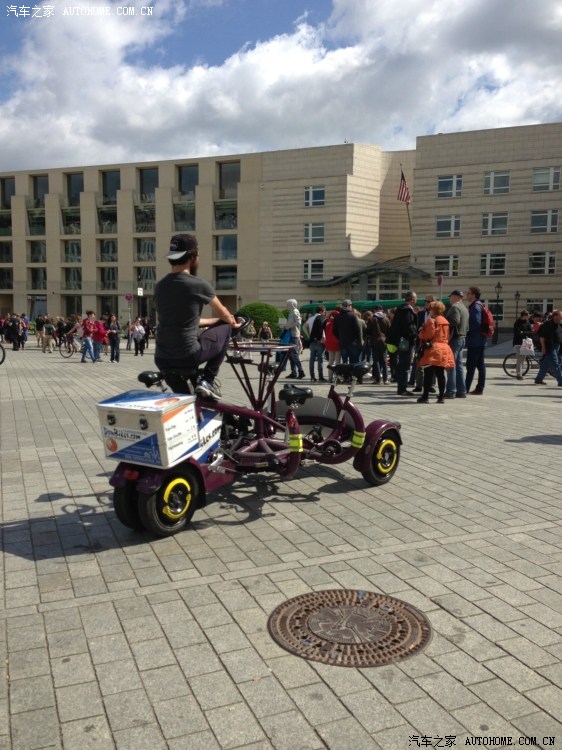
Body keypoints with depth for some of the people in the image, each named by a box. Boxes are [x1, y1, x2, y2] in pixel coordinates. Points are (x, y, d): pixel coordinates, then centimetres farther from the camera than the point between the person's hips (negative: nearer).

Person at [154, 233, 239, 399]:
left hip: (162, 359, 6)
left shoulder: (159, 286, 9)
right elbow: (224, 315, 10)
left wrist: (214, 320, 34)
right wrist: (233, 323, 34)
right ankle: (207, 380, 12)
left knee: (183, 399, 32)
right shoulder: (199, 285, -9)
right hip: (188, 356, -6)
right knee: (224, 328, 16)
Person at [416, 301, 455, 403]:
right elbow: (448, 336, 17)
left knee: (428, 374, -4)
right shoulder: (446, 321, 15)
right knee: (440, 374, 7)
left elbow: (426, 335, -13)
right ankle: (441, 397, 7)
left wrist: (421, 332, 4)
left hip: (432, 349, -7)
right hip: (444, 349, 7)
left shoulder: (431, 321, -10)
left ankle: (425, 396, -3)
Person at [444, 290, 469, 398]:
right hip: (462, 337, 9)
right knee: (459, 365, 12)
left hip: (454, 338, -9)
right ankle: (461, 391, 14)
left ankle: (451, 391, -7)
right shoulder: (464, 308, 19)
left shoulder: (455, 307, -11)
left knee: (451, 365, -7)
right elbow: (466, 325, 20)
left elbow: (455, 321, -24)